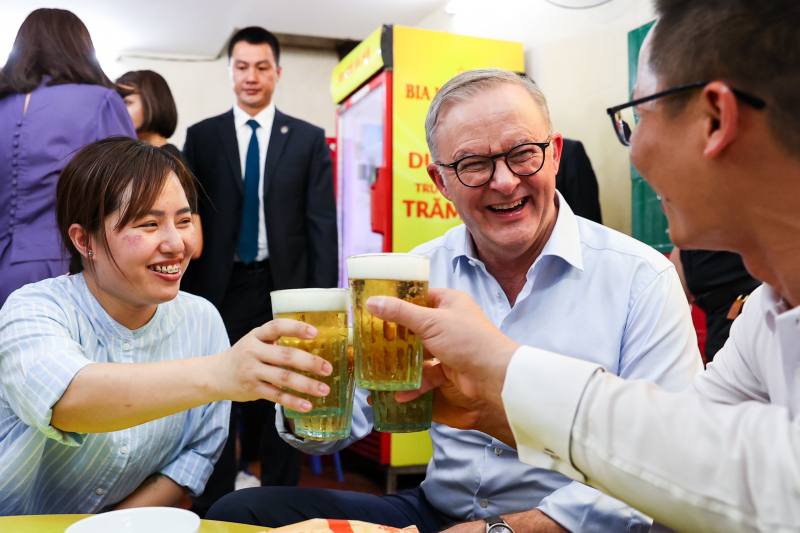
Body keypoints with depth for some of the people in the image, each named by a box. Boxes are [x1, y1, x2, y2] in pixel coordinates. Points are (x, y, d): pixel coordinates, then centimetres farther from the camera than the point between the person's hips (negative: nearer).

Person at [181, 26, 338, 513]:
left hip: (284, 288, 0)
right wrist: (186, 290, -2)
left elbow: (322, 224, 1)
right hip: (219, 288, 1)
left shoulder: (309, 139, 5)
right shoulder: (202, 136, 8)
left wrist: (322, 297, -6)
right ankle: (214, 506, 24)